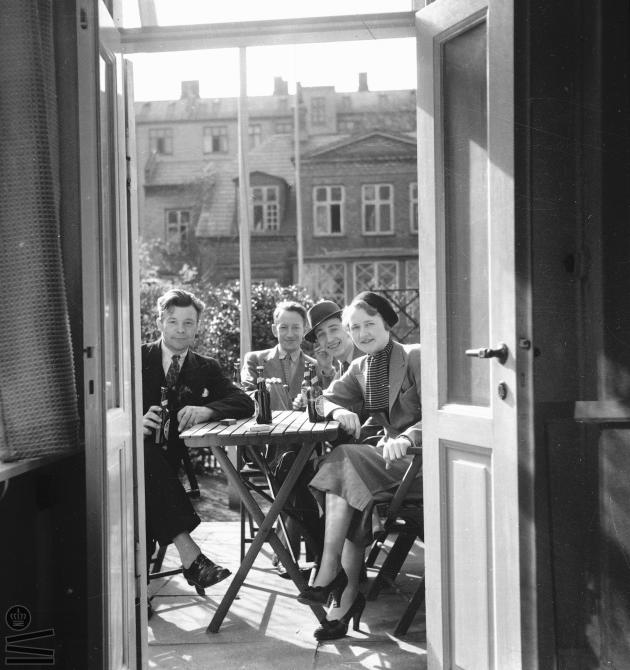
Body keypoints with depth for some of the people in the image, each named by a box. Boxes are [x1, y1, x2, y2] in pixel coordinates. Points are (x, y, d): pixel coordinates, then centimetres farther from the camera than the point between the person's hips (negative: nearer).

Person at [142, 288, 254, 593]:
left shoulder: (206, 368, 15)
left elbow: (245, 403, 2)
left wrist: (207, 410, -19)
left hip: (170, 460, 1)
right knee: (147, 455, -38)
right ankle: (189, 555, -44)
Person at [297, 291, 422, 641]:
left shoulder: (416, 357, -5)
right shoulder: (359, 368, 16)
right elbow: (325, 399, 14)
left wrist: (407, 438, -30)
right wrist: (339, 411, -10)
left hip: (418, 454, -6)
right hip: (387, 452, 6)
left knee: (345, 459, -28)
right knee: (353, 502, -25)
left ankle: (329, 571, -26)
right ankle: (347, 595, -24)